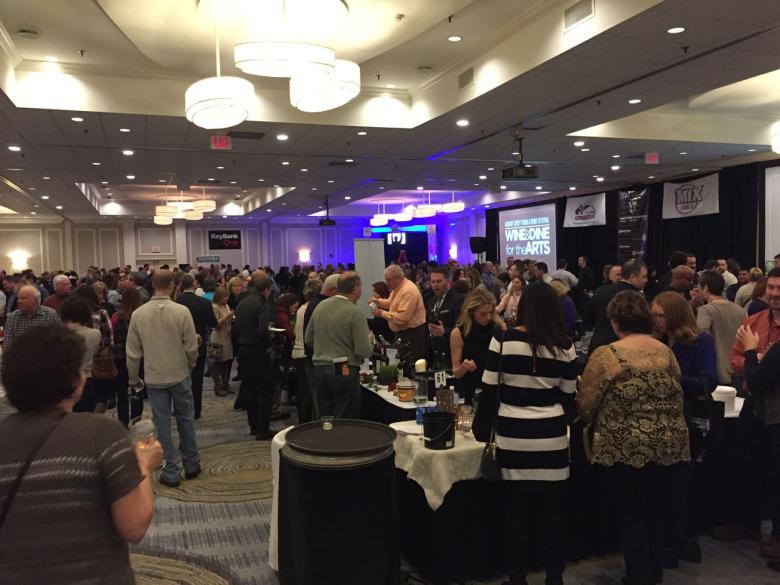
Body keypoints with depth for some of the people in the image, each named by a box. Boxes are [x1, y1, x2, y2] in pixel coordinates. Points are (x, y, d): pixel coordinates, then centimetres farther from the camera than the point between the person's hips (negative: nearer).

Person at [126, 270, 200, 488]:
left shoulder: (138, 314, -7)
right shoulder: (181, 311, -14)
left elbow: (132, 351, -1)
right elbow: (192, 347, -9)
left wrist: (133, 378, 13)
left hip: (154, 378, 1)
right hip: (179, 375, -1)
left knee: (162, 424, 9)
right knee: (186, 420, 15)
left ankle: (171, 472, 15)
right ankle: (191, 465, 25)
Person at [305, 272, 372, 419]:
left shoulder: (320, 306, 5)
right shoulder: (355, 312, -12)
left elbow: (309, 340, 13)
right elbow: (364, 351, -16)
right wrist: (368, 341, 5)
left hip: (320, 369, 6)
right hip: (345, 372, -6)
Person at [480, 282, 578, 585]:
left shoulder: (503, 340, -6)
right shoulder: (564, 346, -2)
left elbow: (489, 391, -4)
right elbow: (568, 398, 4)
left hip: (513, 435, -1)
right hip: (551, 435, 1)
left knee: (517, 510, 10)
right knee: (554, 510, 13)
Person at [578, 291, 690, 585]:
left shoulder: (606, 355, -12)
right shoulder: (666, 351, 5)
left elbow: (585, 406, -9)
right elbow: (676, 398, 16)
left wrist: (603, 418, 13)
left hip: (626, 449, -5)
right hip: (671, 446, 6)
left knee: (632, 517, 10)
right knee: (655, 514, 20)